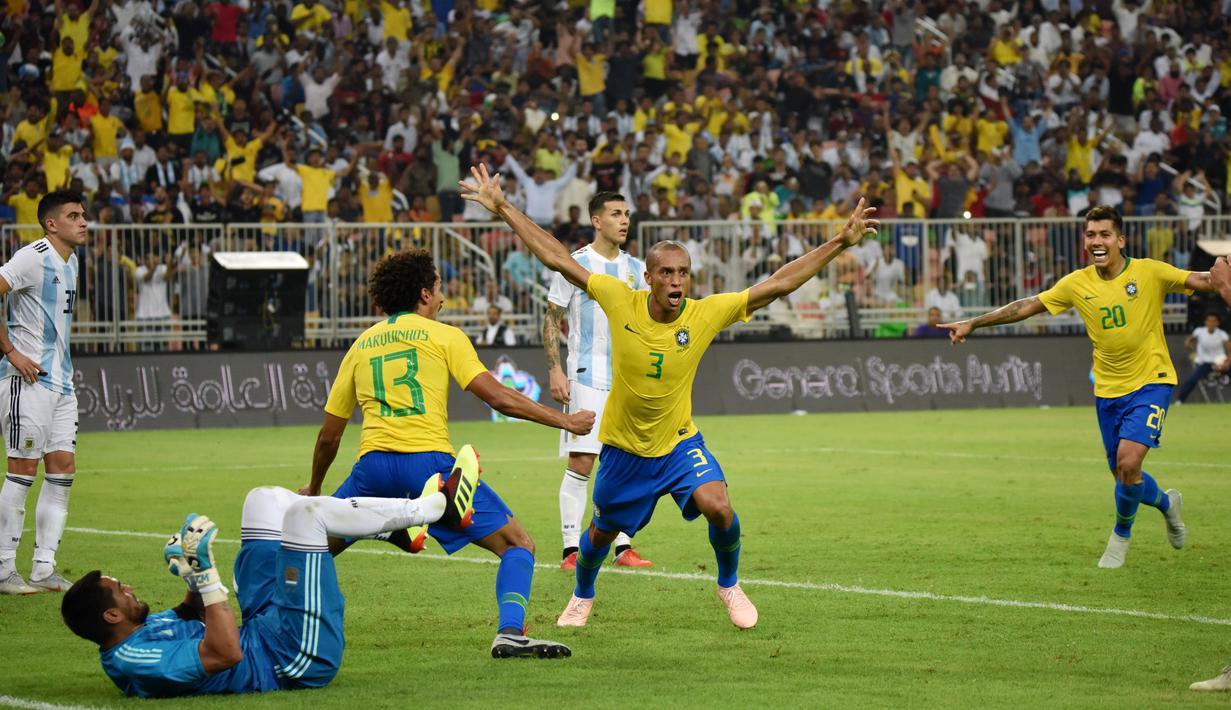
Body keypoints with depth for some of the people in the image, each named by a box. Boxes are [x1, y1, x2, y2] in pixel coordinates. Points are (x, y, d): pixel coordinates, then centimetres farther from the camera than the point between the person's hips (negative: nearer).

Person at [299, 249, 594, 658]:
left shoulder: (361, 346, 22)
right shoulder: (443, 336, 11)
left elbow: (328, 436, 24)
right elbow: (498, 398, 2)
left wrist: (313, 490, 39)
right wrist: (565, 421, 11)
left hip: (373, 464, 3)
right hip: (428, 460, -3)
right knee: (517, 545, 2)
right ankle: (510, 632, -18)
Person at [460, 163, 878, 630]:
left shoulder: (706, 314, -16)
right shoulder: (621, 301, -16)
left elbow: (778, 284, -16)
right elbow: (556, 258, -11)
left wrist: (841, 242, -20)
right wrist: (503, 210, -10)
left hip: (679, 442, -1)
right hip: (623, 446, 1)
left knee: (718, 508, -24)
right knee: (602, 532, 17)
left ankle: (729, 585, 5)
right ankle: (582, 596, 50)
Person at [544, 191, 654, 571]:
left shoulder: (635, 268, 11)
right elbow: (552, 319, -2)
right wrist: (555, 370, -11)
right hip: (587, 378, -5)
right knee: (581, 462, -9)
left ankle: (623, 547, 11)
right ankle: (572, 549, -5)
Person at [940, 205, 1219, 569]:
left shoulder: (1149, 272, -10)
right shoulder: (1077, 284, 0)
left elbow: (1201, 280, -15)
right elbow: (1026, 306, 6)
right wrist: (972, 323, 5)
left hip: (1150, 382, -4)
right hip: (1108, 389, 4)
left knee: (1128, 463, -18)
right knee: (1122, 473, 8)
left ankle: (1121, 535, 10)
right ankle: (1166, 502, 42)